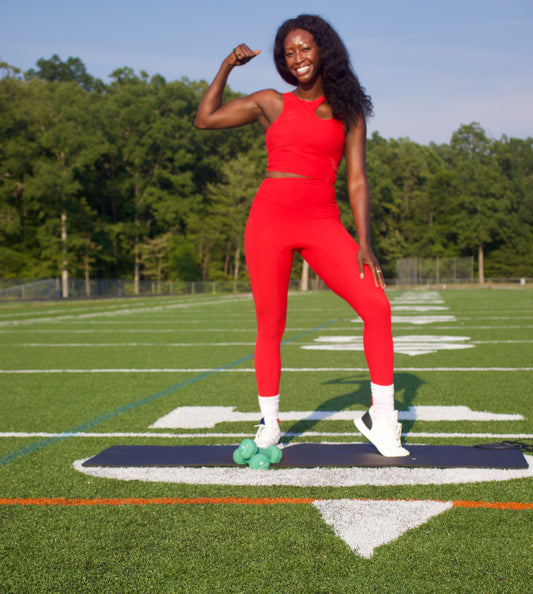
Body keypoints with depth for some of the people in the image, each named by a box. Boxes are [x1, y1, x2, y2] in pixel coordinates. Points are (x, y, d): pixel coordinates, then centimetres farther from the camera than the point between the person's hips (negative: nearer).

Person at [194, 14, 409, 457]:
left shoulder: (348, 112, 11)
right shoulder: (271, 104, 12)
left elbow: (357, 180, 6)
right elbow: (205, 120, 14)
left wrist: (364, 242, -3)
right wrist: (228, 66, 11)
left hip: (322, 222, 0)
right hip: (271, 217, 0)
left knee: (377, 306, -15)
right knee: (270, 327, 3)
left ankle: (381, 417, -3)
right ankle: (270, 426, 20)